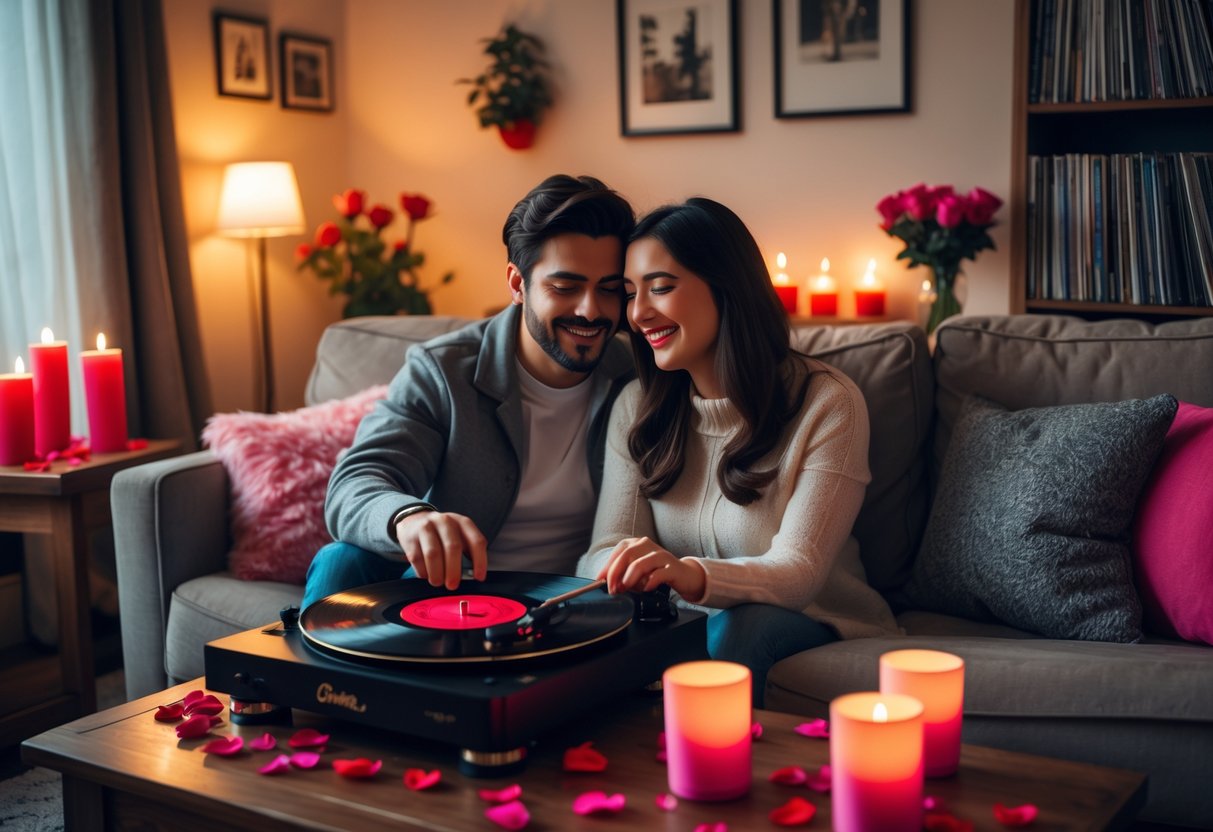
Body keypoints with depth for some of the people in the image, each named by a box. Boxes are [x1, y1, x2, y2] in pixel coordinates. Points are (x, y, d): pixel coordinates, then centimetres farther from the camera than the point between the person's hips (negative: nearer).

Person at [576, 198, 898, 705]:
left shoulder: (827, 403, -12)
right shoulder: (636, 407, 3)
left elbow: (798, 573, -21)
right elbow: (604, 550, -6)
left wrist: (693, 575, -42)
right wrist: (619, 570, -33)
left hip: (809, 628, -3)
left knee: (740, 626, -36)